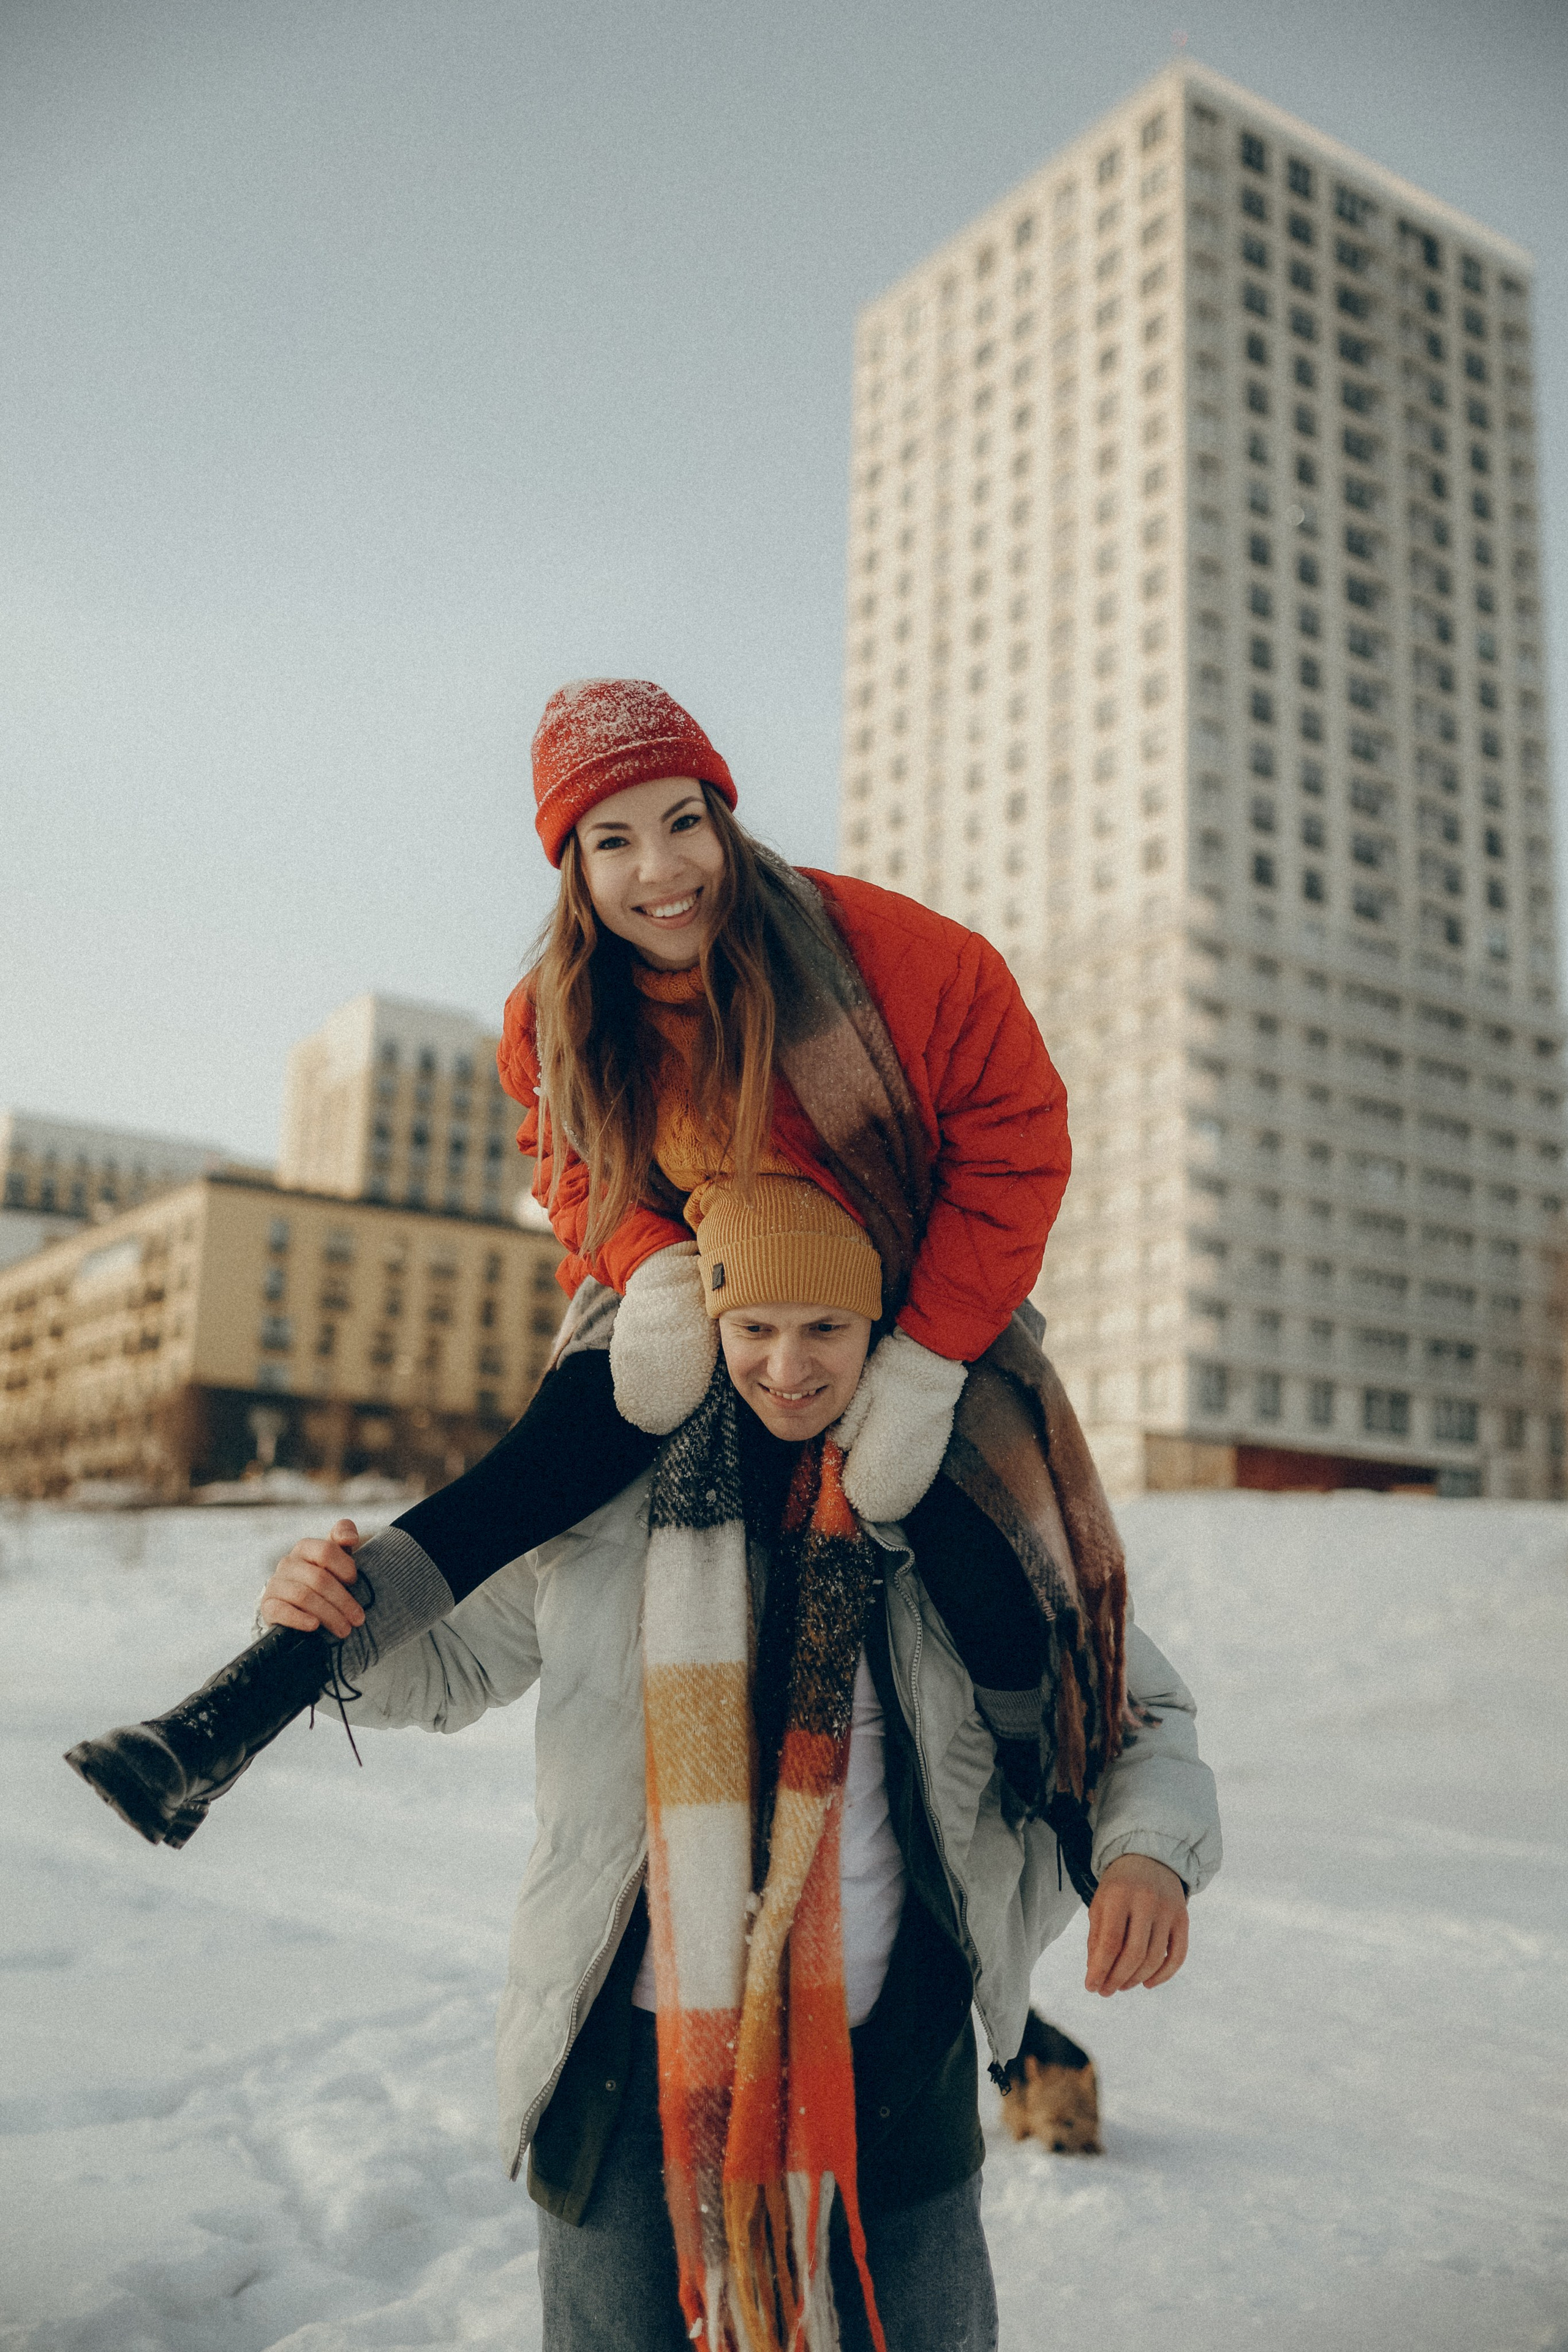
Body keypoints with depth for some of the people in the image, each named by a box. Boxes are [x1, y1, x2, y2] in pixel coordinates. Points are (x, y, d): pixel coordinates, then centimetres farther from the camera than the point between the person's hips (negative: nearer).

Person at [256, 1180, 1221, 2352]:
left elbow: (1133, 1709, 4)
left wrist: (1148, 1847, -16)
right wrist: (330, 1616, -10)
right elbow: (448, 1664, 10)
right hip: (633, 2059, 1)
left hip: (893, 2065, 0)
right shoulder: (602, 1491, -4)